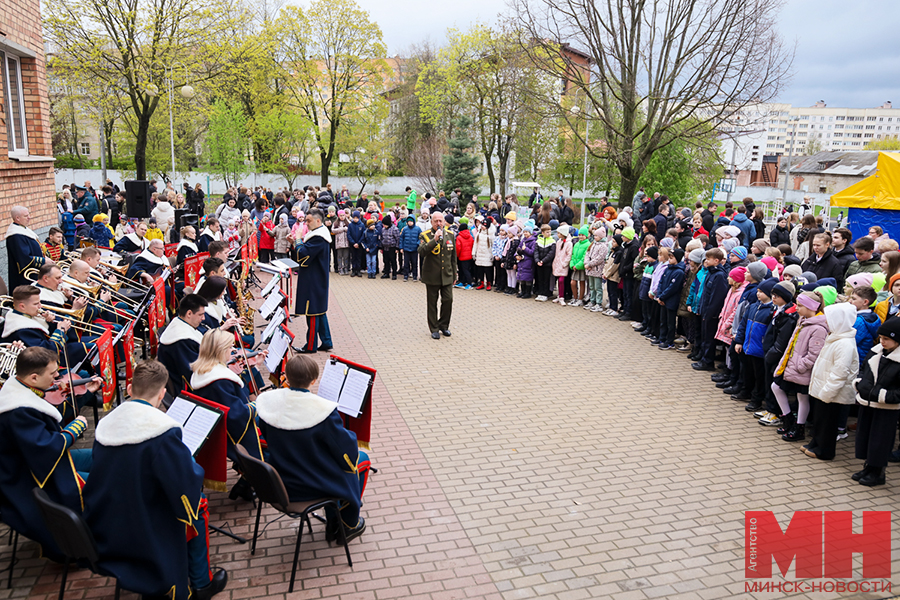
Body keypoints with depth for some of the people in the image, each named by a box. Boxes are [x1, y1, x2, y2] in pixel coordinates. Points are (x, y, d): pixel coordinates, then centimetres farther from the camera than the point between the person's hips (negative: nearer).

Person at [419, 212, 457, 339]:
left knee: (448, 300, 1)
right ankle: (434, 329, 17)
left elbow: (453, 256, 13)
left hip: (447, 276, 3)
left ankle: (444, 325, 21)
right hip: (432, 275, -3)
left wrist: (454, 275, 13)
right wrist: (434, 239, -29)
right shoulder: (425, 235, -6)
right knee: (432, 303, 5)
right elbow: (421, 252, -22)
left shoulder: (450, 235, 7)